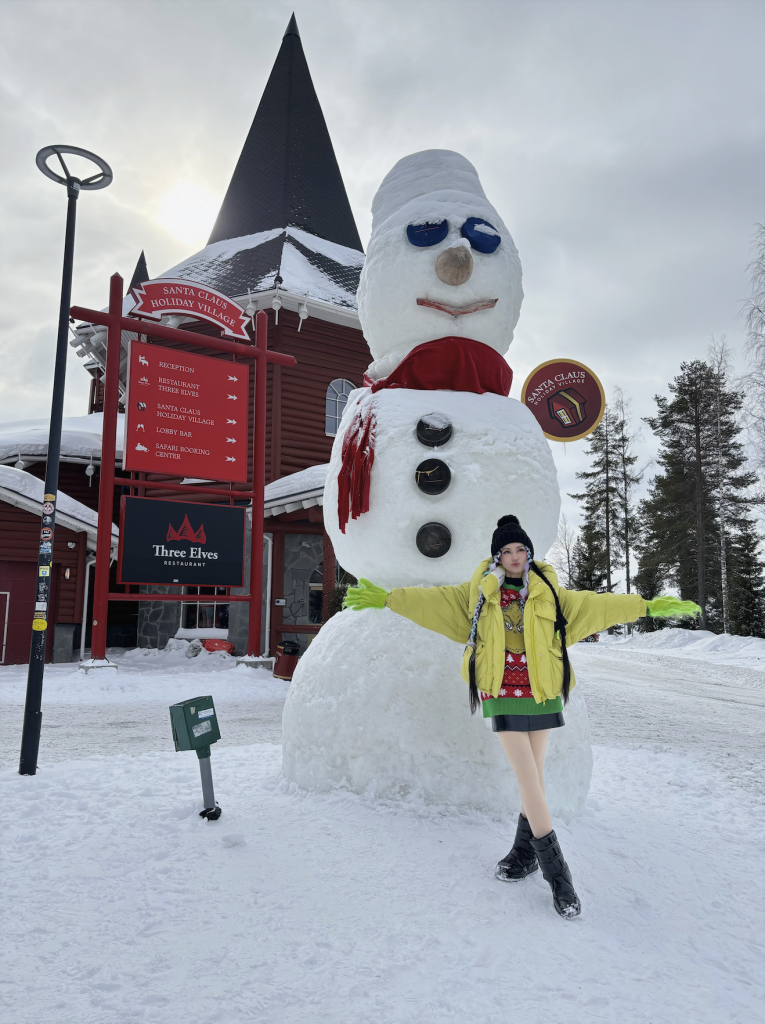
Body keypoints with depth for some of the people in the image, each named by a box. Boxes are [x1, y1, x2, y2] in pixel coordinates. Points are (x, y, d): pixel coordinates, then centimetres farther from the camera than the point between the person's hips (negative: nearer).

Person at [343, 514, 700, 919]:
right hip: (504, 692, -2)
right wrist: (386, 598, -7)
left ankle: (526, 850, 27)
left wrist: (649, 606, 5)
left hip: (541, 690, 2)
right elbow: (434, 600, 1)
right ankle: (555, 869, 1)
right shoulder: (479, 593, 4)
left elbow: (593, 604, 7)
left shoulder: (547, 592, 7)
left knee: (534, 772, 9)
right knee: (528, 776, -6)